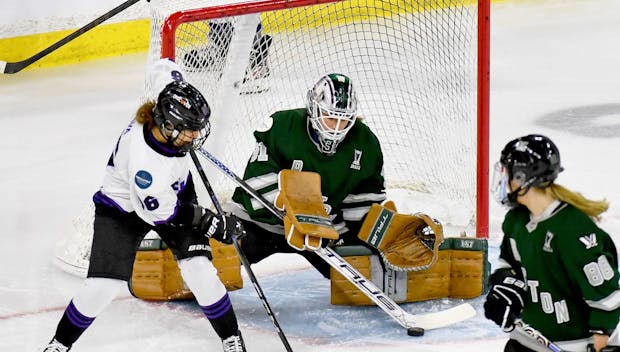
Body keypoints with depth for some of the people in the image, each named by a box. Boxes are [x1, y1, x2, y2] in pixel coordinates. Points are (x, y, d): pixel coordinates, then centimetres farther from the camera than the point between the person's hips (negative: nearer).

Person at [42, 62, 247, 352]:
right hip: (124, 206, -5)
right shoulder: (142, 159, -41)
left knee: (198, 268, -11)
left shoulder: (169, 110, -26)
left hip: (175, 190, 5)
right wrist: (213, 224, -21)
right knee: (102, 285, -8)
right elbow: (161, 212, -27)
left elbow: (166, 68, -2)